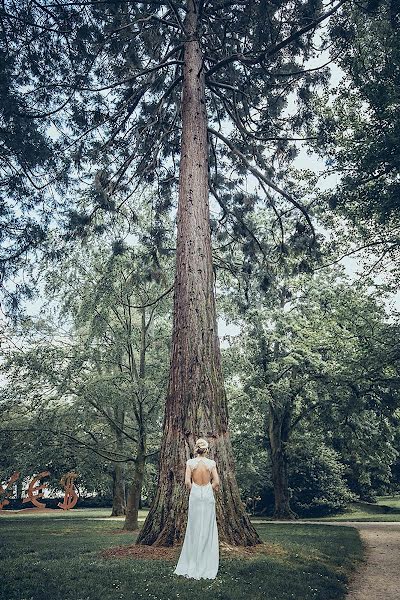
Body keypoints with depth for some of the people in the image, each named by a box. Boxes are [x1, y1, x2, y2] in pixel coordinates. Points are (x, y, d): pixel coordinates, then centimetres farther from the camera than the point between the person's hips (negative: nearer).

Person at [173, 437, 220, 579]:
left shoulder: (190, 462, -4)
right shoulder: (211, 463, -3)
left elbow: (187, 482, -10)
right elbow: (216, 483, -6)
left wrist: (193, 490, 8)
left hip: (195, 495, 0)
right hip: (208, 495, 0)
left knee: (194, 529, 9)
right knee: (208, 529, 8)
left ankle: (192, 567, 16)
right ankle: (206, 567, 15)